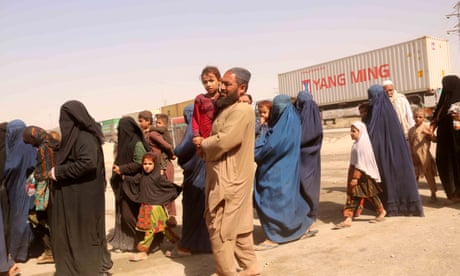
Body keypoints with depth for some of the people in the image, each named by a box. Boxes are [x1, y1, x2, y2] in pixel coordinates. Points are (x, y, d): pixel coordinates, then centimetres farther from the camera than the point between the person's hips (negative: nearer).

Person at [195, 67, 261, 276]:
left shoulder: (242, 111, -18)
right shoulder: (227, 108, 16)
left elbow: (224, 141, -26)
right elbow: (219, 136, 19)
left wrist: (203, 145, -9)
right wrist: (204, 143, 0)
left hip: (229, 178, -10)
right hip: (228, 176, 10)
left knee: (219, 228, -3)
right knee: (238, 226, 17)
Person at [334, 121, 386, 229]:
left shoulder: (363, 143, -18)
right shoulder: (357, 143, 11)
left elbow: (361, 163, -22)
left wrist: (355, 177, -24)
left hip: (363, 174, -9)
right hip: (355, 172, 9)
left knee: (370, 194, 7)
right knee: (352, 196, 6)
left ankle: (381, 211, 26)